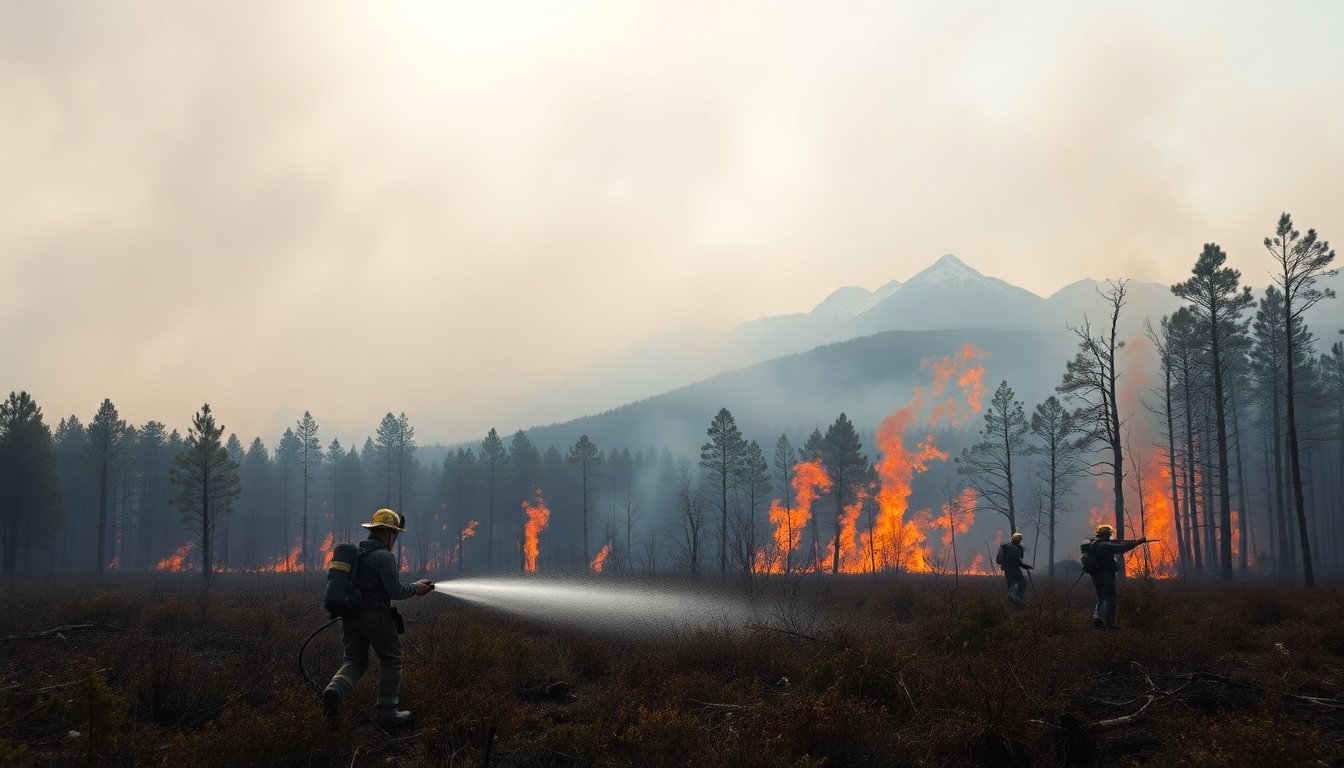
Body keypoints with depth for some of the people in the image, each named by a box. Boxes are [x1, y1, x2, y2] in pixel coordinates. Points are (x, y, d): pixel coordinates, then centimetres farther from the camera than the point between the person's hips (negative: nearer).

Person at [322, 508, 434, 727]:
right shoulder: (384, 556, -14)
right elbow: (395, 591, -17)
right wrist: (415, 589, 1)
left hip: (351, 616, 7)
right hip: (376, 616, -7)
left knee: (355, 660, 15)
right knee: (391, 661, 10)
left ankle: (334, 690, -14)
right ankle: (386, 713, 12)